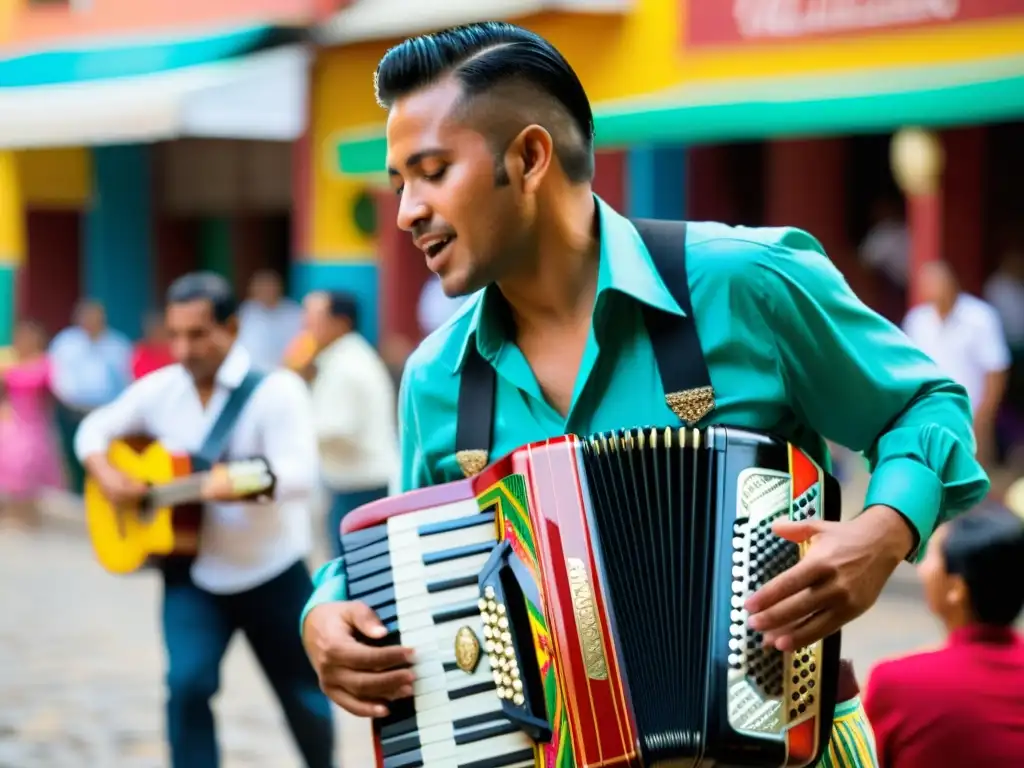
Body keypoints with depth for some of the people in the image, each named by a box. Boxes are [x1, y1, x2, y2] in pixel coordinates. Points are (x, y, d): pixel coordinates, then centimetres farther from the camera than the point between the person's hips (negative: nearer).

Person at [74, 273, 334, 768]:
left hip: (273, 573, -2)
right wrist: (106, 475, -7)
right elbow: (95, 430, 14)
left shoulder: (276, 389, -15)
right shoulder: (158, 390, 0)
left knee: (303, 696, 12)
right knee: (187, 683, -17)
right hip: (193, 574, 3)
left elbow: (301, 473, -27)